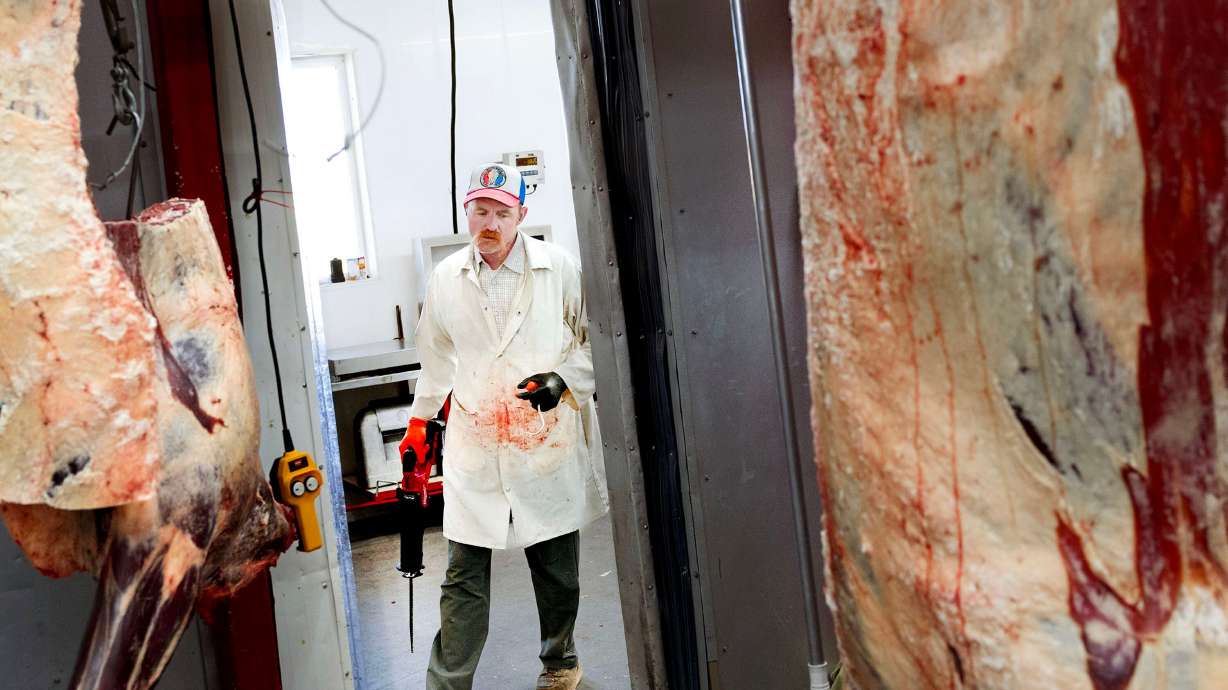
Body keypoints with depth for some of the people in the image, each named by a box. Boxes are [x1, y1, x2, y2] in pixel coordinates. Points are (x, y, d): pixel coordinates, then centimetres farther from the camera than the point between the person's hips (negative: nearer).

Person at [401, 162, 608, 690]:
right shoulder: (444, 279, 5)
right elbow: (437, 357, 17)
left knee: (557, 571, 14)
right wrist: (419, 420, 21)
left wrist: (564, 379, -12)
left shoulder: (560, 268, -4)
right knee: (463, 577, 1)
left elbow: (595, 338, 4)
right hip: (473, 446, 1)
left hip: (550, 442, -1)